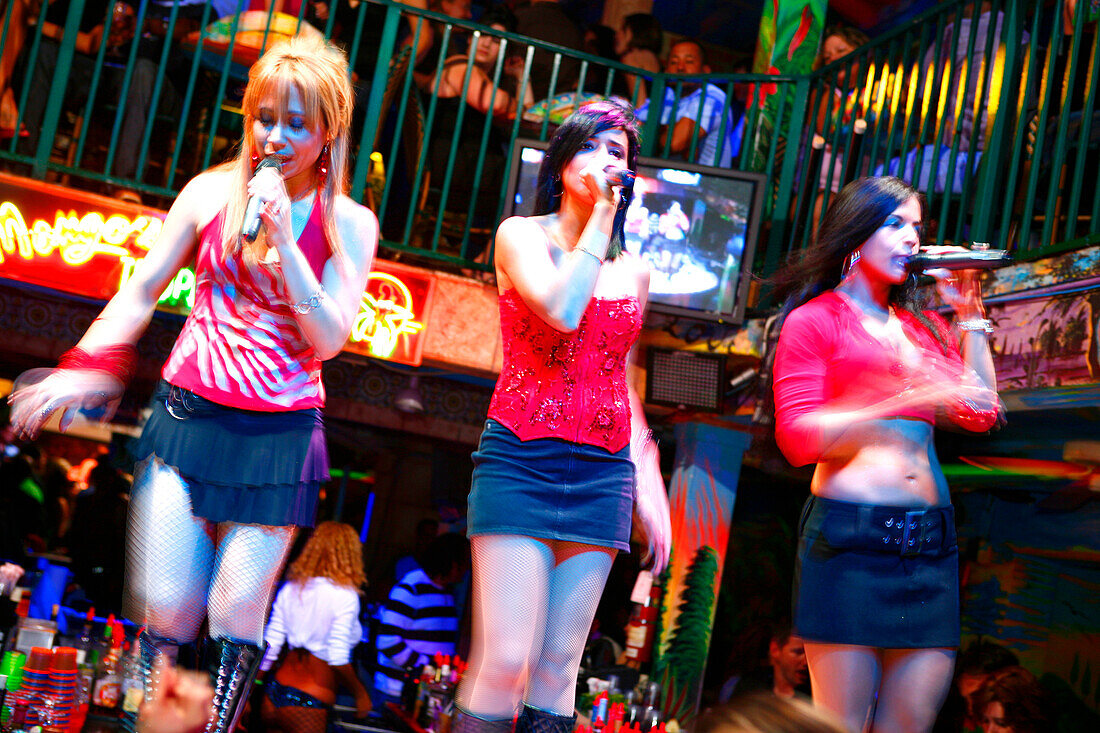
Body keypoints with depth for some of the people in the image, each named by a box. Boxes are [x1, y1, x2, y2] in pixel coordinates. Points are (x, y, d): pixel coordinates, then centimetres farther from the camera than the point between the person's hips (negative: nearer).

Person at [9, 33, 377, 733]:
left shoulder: (349, 224, -2)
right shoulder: (212, 192, 2)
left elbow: (328, 339, -10)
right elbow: (142, 290, 11)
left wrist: (282, 238, -16)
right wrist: (88, 366, 2)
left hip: (279, 435, -1)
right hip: (189, 413, 1)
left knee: (237, 612, -1)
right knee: (167, 609, -1)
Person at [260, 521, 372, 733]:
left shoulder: (290, 588, 7)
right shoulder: (345, 596, -12)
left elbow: (271, 644, 8)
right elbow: (337, 658, -17)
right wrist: (360, 692, -4)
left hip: (275, 690, 6)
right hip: (309, 701, -6)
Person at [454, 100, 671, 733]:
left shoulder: (634, 271, 14)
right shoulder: (520, 236, 2)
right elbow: (562, 309, -18)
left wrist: (649, 487, 15)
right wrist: (601, 215, -8)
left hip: (602, 474, 4)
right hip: (520, 465, -4)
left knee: (559, 668, 5)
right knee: (505, 660, -11)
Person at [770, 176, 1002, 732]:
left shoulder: (922, 328, 20)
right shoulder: (813, 320, 4)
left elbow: (981, 415, 12)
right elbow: (799, 438, -8)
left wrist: (969, 316, 13)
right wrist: (909, 400, -17)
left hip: (929, 540, 6)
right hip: (848, 534, -5)